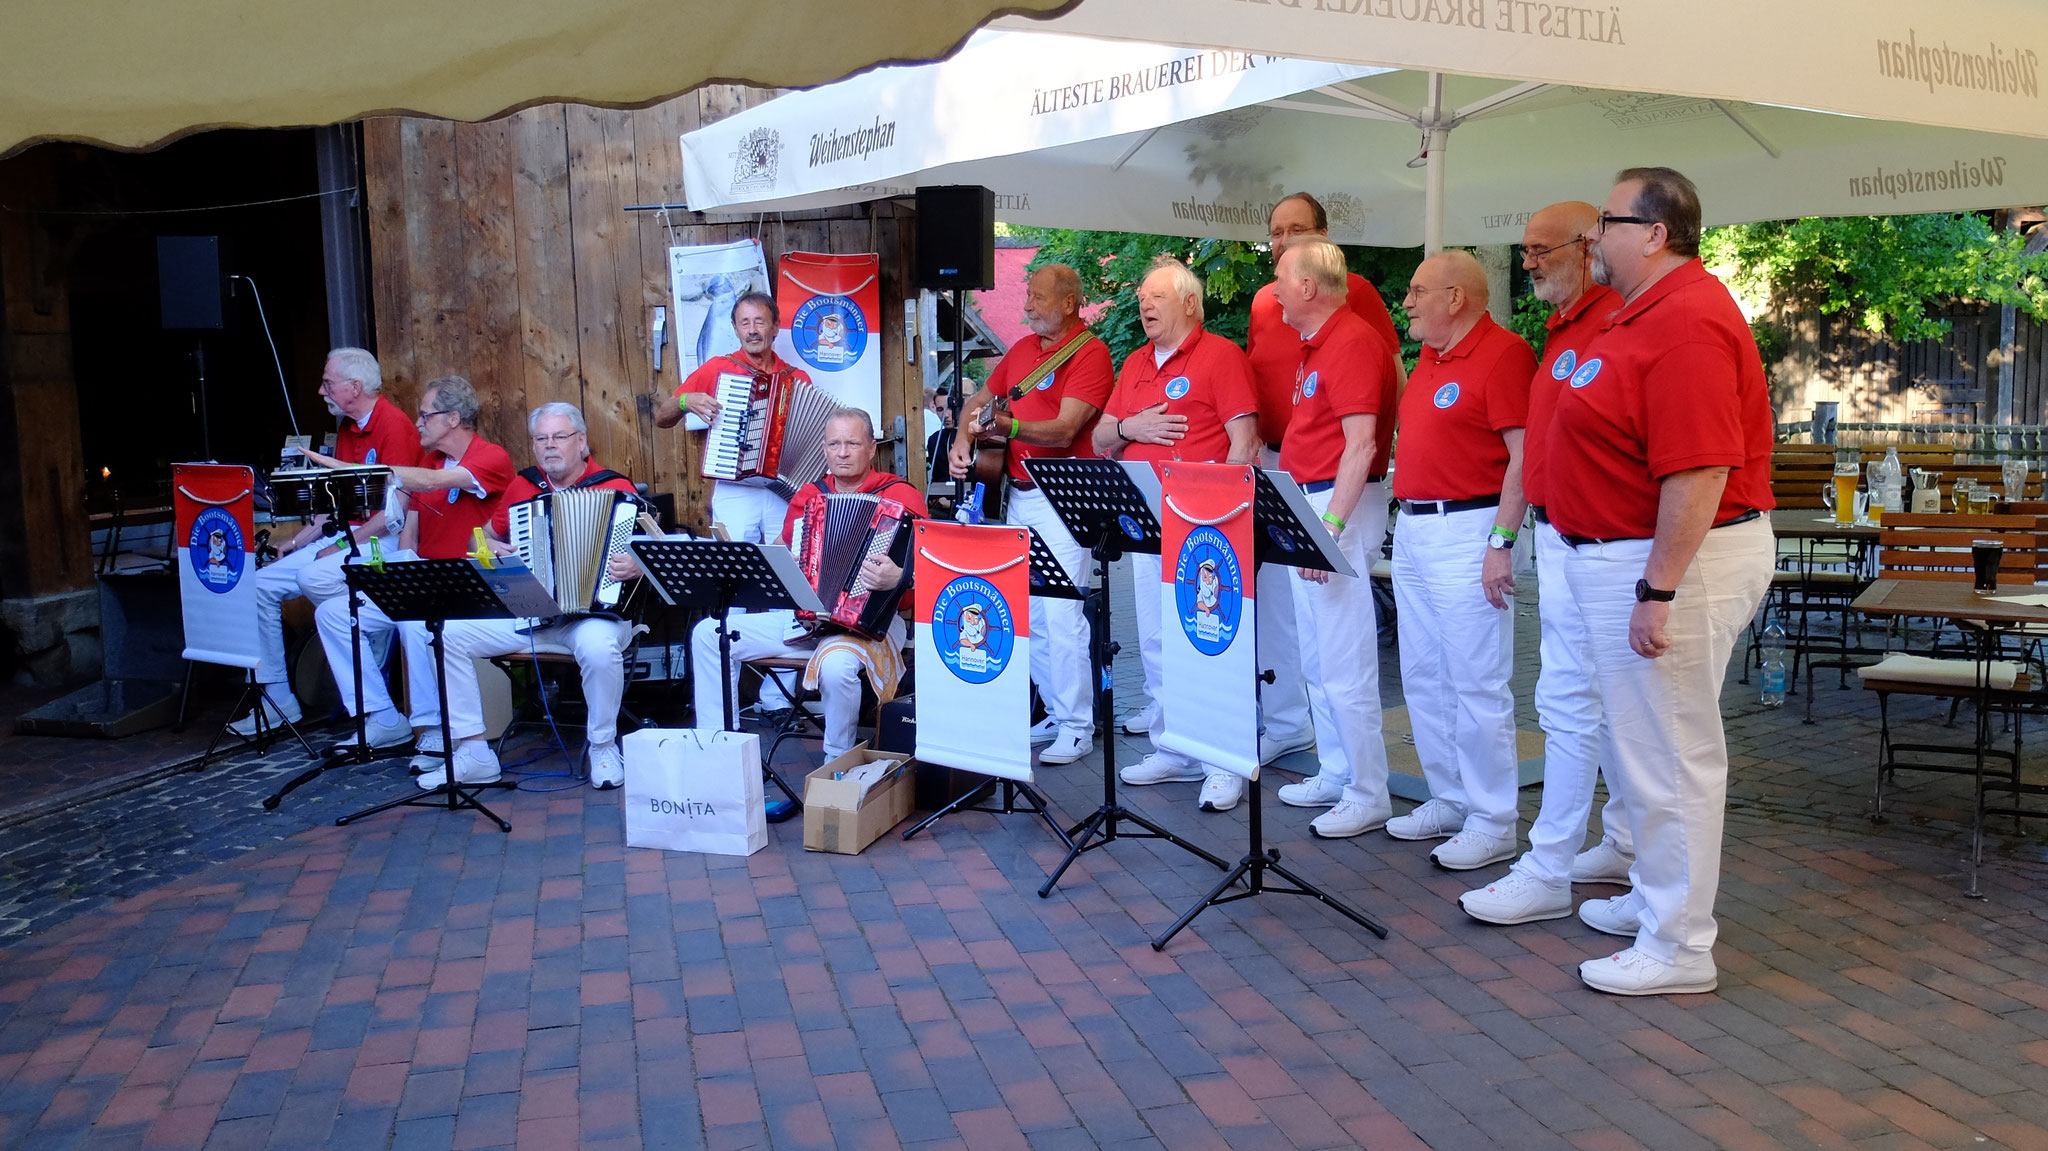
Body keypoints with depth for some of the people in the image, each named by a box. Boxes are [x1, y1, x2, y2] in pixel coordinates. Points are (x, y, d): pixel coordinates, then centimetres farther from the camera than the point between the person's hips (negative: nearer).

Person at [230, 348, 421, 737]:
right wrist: (299, 540, 12)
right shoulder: (346, 428, 16)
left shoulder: (393, 425, -14)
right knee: (261, 583, -1)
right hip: (343, 535, 9)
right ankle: (277, 699, 5)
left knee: (314, 578, -31)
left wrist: (347, 545, -18)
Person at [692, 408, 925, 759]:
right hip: (803, 615, 7)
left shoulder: (900, 495, -8)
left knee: (836, 666, -39)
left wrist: (898, 577, -38)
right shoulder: (809, 495, 12)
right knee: (708, 634, -2)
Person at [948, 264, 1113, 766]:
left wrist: (1008, 426, -34)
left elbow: (1065, 429, -19)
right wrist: (962, 441, 6)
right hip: (1019, 496, 8)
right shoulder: (1023, 349, 16)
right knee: (1028, 615, 8)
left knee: (1062, 615, -10)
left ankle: (1077, 728, -1)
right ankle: (1057, 714, 18)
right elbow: (978, 401, 26)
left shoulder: (1090, 353, -7)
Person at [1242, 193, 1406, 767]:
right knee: (1274, 598, 10)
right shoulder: (1262, 301, 13)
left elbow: (1393, 375, -3)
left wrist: (1378, 452, -8)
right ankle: (1286, 724, 22)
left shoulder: (1355, 291, -3)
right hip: (1274, 468, 6)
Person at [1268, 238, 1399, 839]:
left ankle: (1368, 795, 2)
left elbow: (1361, 444, -22)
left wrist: (1331, 525, -26)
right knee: (1317, 658, 16)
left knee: (1345, 662, -7)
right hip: (1307, 503, 11)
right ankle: (1335, 775, 26)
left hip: (1341, 505, -10)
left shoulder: (1353, 343, -14)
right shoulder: (1315, 344, 16)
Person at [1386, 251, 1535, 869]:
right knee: (1423, 677, 13)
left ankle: (1493, 823, 5)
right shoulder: (1428, 359, 16)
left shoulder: (1503, 354, -11)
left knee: (1476, 682, -5)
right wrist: (1406, 523, 18)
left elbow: (1523, 456, -17)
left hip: (1468, 531, -9)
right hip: (1413, 528, 9)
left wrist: (1502, 543, -21)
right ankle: (1449, 799, 25)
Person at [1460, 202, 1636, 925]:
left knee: (1568, 700, -7)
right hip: (1560, 535, 10)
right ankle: (1628, 844, 27)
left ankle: (1546, 873, -1)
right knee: (1613, 701, 16)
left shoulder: (1612, 323, -15)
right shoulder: (1562, 327, 17)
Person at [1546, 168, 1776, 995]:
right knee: (1636, 743, 20)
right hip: (1620, 553, 11)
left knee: (1669, 752, -1)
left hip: (1672, 558, -11)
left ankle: (1678, 949, 11)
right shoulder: (1643, 313, 13)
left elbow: (1700, 473, -27)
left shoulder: (1687, 321, -21)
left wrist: (1659, 591, -27)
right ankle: (1658, 897, 36)